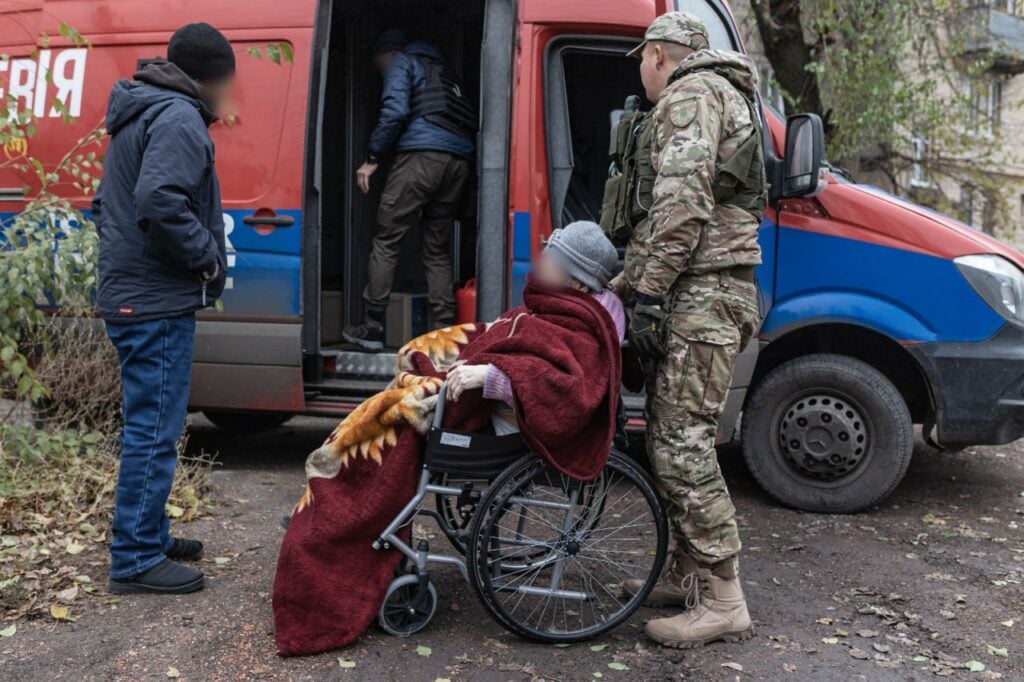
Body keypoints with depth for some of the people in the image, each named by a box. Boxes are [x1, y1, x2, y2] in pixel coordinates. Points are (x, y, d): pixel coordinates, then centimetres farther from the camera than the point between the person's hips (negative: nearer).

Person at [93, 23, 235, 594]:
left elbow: (108, 203, 23)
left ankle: (149, 535, 29)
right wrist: (210, 259, -16)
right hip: (158, 302, -10)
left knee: (148, 427, 17)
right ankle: (136, 560, 4)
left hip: (129, 295, 10)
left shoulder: (140, 114, 19)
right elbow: (160, 202, -27)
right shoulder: (180, 119, -13)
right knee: (155, 432, -4)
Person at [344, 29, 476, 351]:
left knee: (386, 241, -1)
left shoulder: (402, 62, 11)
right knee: (438, 249, 10)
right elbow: (468, 119, 24)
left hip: (422, 154, -7)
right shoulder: (441, 70, 33)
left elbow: (395, 111, -7)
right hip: (458, 160, 7)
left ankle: (373, 328, -1)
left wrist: (373, 158, -2)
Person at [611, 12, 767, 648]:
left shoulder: (691, 92, -5)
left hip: (703, 294, -11)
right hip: (705, 291, 11)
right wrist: (623, 283, 27)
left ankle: (722, 602, -3)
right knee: (674, 439, 13)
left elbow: (683, 200, -21)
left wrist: (650, 291, -20)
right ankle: (690, 575, 22)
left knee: (682, 446, -10)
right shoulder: (719, 95, 29)